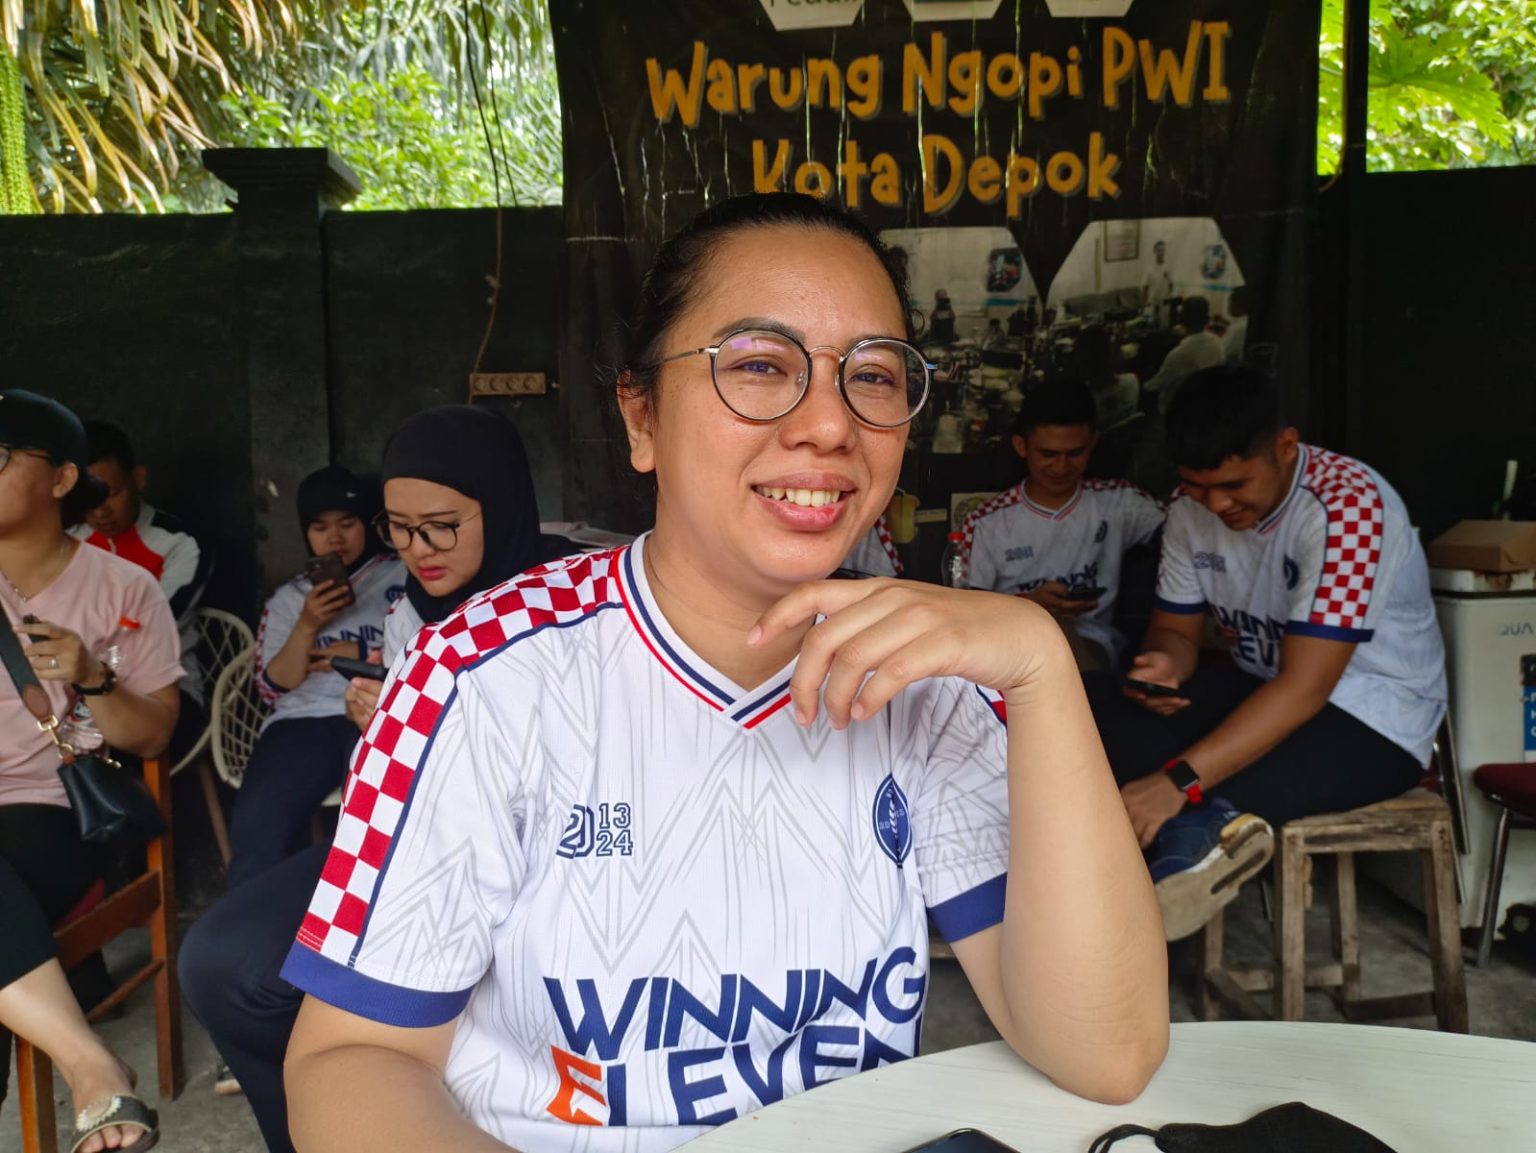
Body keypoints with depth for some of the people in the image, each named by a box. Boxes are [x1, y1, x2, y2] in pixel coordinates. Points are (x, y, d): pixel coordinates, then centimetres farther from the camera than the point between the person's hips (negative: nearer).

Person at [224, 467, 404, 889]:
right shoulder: (289, 597, 23)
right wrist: (307, 626, -2)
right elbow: (275, 687, 12)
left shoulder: (404, 577, 15)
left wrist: (363, 655, -1)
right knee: (256, 821, -27)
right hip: (304, 719, 3)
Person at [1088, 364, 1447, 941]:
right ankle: (1209, 823, -31)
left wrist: (1178, 780, -38)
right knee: (1096, 715, -18)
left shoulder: (1347, 505, -25)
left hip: (1373, 723, -8)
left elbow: (1303, 688, -30)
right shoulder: (1194, 509, -4)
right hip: (1262, 688, 8)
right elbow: (1176, 628, 7)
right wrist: (1163, 664, -20)